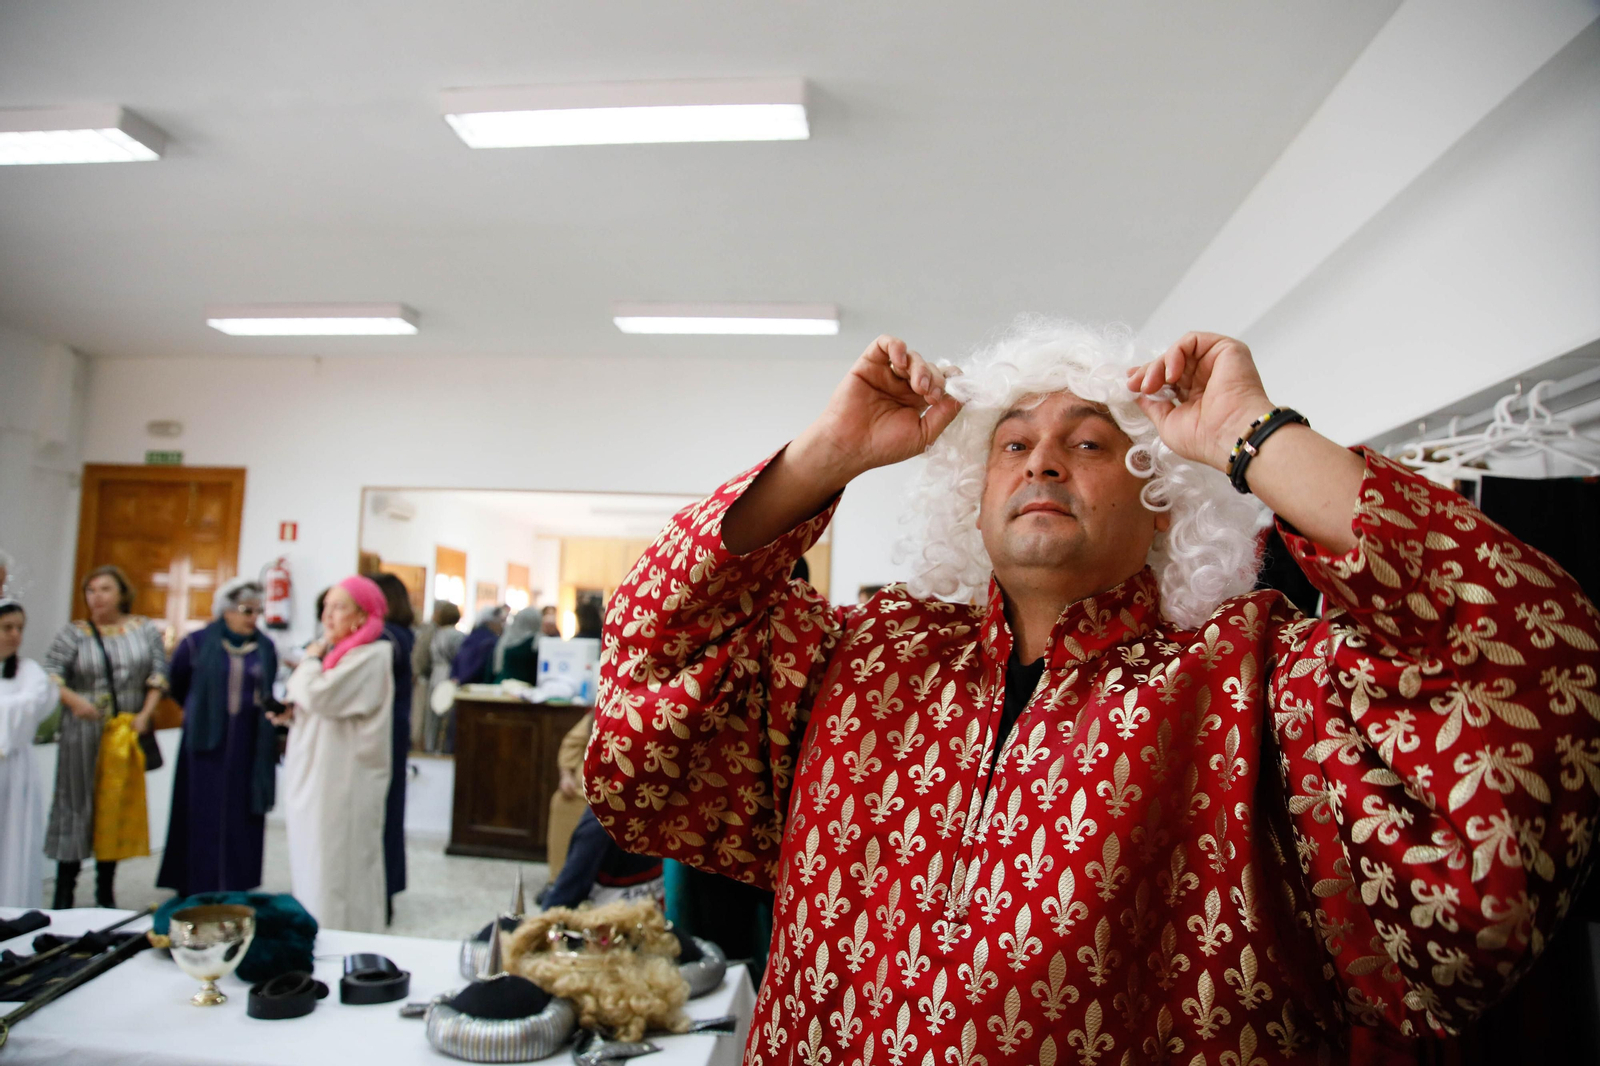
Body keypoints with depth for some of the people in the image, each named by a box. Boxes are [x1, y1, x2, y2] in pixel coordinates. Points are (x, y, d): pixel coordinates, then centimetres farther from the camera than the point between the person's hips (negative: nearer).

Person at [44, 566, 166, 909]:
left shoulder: (145, 629, 5)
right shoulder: (74, 633, 2)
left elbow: (159, 674, 2)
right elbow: (50, 672, -6)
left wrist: (145, 715, -8)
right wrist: (73, 700, -23)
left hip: (128, 733, 2)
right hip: (84, 731, -1)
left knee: (118, 807, 7)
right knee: (77, 803, 3)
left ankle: (105, 892, 18)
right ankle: (64, 892, 12)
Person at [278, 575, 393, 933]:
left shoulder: (370, 657, -13)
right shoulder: (335, 653, 15)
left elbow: (319, 695, -24)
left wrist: (310, 660, -6)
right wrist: (291, 715, 5)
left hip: (342, 782, -9)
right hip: (315, 777, 9)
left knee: (334, 872, -4)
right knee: (313, 868, 14)